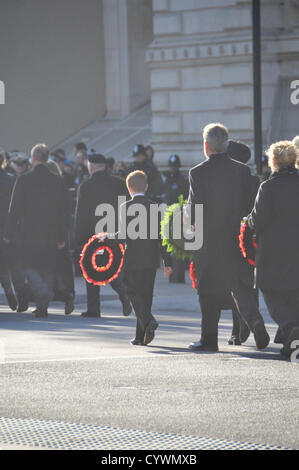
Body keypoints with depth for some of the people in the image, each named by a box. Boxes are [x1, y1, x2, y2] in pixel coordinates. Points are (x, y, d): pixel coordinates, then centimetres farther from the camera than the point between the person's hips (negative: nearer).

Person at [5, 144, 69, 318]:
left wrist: (9, 234, -1)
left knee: (30, 267, 4)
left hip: (29, 233, -3)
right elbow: (63, 211, 4)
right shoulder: (57, 181, 1)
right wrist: (62, 237, 10)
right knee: (47, 269, 12)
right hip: (51, 235, 3)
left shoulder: (23, 180, -8)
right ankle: (43, 306, 14)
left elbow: (15, 209, -7)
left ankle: (44, 294, -21)